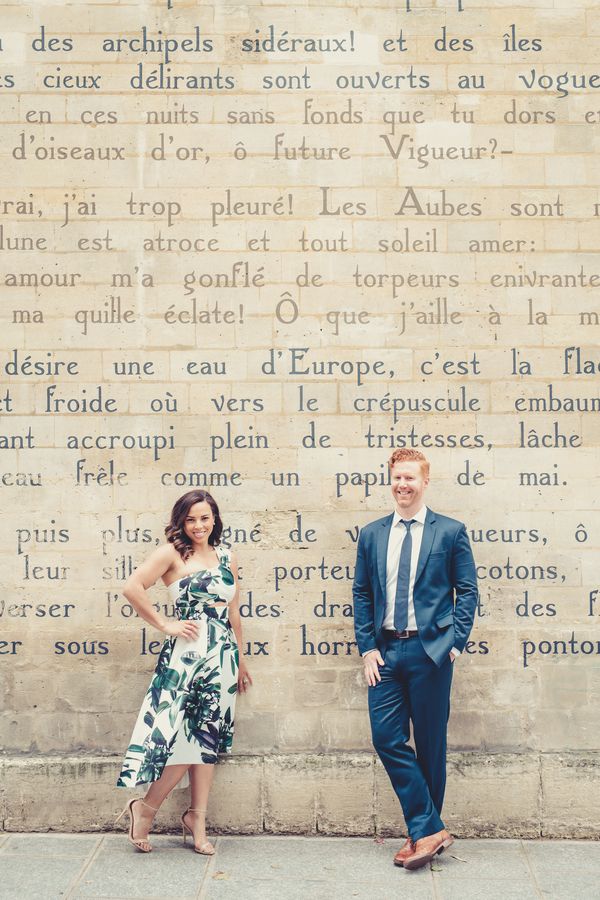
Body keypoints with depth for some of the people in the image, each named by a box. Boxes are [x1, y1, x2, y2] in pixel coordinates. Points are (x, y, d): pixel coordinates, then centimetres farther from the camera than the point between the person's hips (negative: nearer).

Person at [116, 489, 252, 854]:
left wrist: (241, 661, 21)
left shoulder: (226, 559, 14)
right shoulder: (172, 553, -2)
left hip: (222, 654, 5)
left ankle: (197, 818, 16)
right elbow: (133, 587, -14)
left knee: (209, 736, 7)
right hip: (187, 652, -5)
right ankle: (145, 807, 12)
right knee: (186, 734, -7)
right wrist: (165, 624, -10)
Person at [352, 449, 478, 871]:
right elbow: (362, 594, 11)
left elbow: (468, 591, 1)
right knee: (387, 737, -4)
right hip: (386, 651, 3)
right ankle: (429, 829, 4)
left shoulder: (451, 531, 1)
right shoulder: (371, 534, 11)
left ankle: (425, 831, 18)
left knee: (430, 743, 4)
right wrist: (368, 648, 3)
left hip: (430, 651, -3)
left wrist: (454, 643, -7)